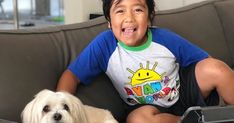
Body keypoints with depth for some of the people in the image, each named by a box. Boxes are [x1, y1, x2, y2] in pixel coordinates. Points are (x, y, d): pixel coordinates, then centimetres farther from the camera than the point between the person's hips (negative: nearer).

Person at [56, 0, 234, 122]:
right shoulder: (104, 44, -20)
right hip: (152, 108, 0)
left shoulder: (166, 39, -17)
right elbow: (71, 75, -16)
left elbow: (210, 66, -7)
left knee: (214, 68, -26)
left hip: (185, 93, 1)